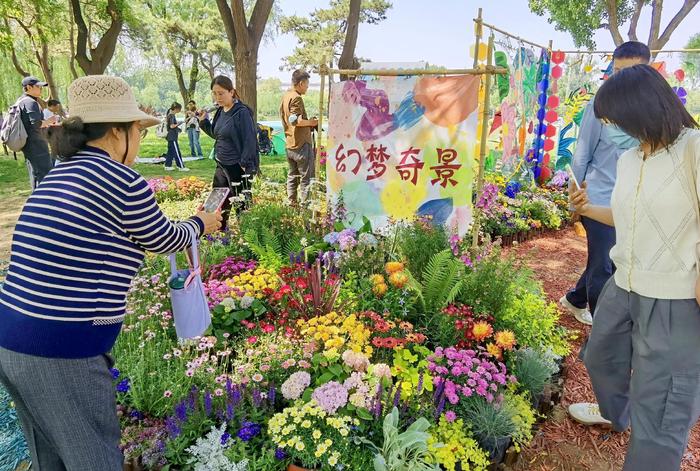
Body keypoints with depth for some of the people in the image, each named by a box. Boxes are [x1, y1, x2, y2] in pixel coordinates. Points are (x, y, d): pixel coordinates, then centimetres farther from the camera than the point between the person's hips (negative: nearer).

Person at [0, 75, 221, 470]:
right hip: (62, 351, -8)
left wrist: (183, 231, 32)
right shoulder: (122, 181, -15)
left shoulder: (59, 175, 11)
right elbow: (165, 239, 1)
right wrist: (200, 224, 22)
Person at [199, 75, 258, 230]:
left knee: (241, 206, 1)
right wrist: (204, 121, 7)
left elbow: (250, 142, -17)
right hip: (221, 166, 8)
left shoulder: (242, 113, -15)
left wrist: (245, 167, -20)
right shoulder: (220, 112, 7)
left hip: (238, 168, -8)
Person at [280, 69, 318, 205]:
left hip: (289, 144, 9)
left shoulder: (285, 96, 15)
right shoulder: (296, 98, -14)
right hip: (301, 143, -9)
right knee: (306, 177, -4)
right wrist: (311, 122, -10)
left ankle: (291, 203, 20)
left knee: (293, 175, 15)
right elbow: (295, 120, -24)